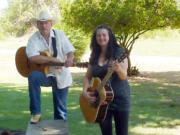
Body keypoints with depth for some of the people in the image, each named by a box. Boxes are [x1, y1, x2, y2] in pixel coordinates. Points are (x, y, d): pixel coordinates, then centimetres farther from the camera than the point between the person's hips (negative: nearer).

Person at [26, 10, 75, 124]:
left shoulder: (59, 34, 0)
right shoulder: (33, 39, -8)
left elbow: (70, 51, -5)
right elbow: (32, 57, -24)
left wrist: (69, 58, -29)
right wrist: (53, 59, -29)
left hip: (61, 76, 2)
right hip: (44, 74, -2)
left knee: (61, 108, 4)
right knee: (33, 76, -34)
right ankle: (36, 113, -22)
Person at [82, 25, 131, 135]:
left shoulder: (119, 52, -6)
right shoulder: (94, 56, 8)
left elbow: (124, 76, -15)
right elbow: (87, 77, 13)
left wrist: (118, 69, -37)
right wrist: (85, 92, -4)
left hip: (120, 98, -4)